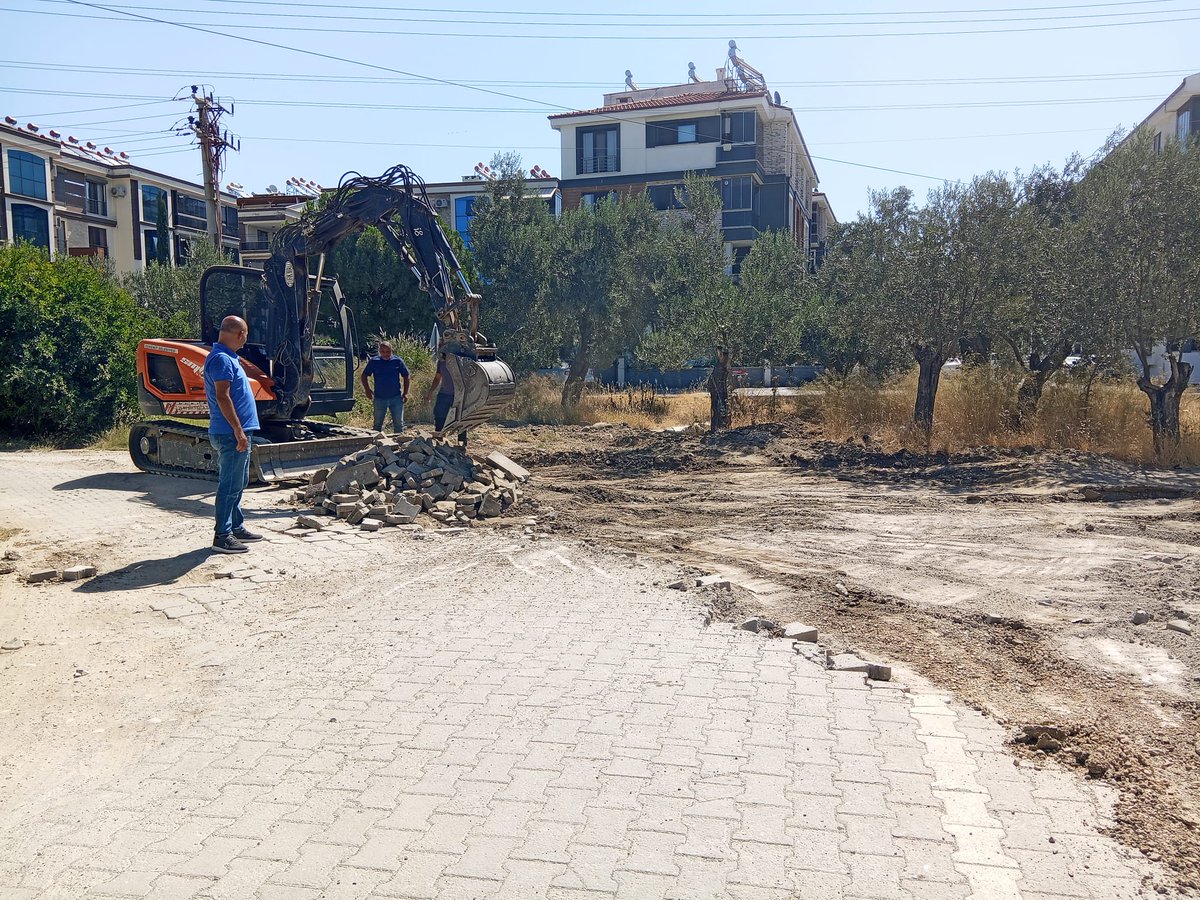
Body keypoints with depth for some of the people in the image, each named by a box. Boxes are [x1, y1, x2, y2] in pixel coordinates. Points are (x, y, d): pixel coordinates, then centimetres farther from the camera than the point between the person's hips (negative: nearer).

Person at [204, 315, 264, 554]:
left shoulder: (228, 357, 17)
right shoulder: (222, 359, -16)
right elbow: (222, 396, -23)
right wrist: (238, 431, -24)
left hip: (236, 434, 11)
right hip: (230, 434, -11)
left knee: (238, 483, 18)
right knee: (230, 486, -6)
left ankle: (237, 528, 27)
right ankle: (222, 536, 0)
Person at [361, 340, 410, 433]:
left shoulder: (398, 361, -1)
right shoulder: (374, 361, 0)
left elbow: (406, 376, 6)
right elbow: (364, 375, 9)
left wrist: (405, 393, 0)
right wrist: (367, 389, -3)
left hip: (396, 398, 0)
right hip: (379, 398, 1)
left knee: (398, 423, 4)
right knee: (378, 423, 11)